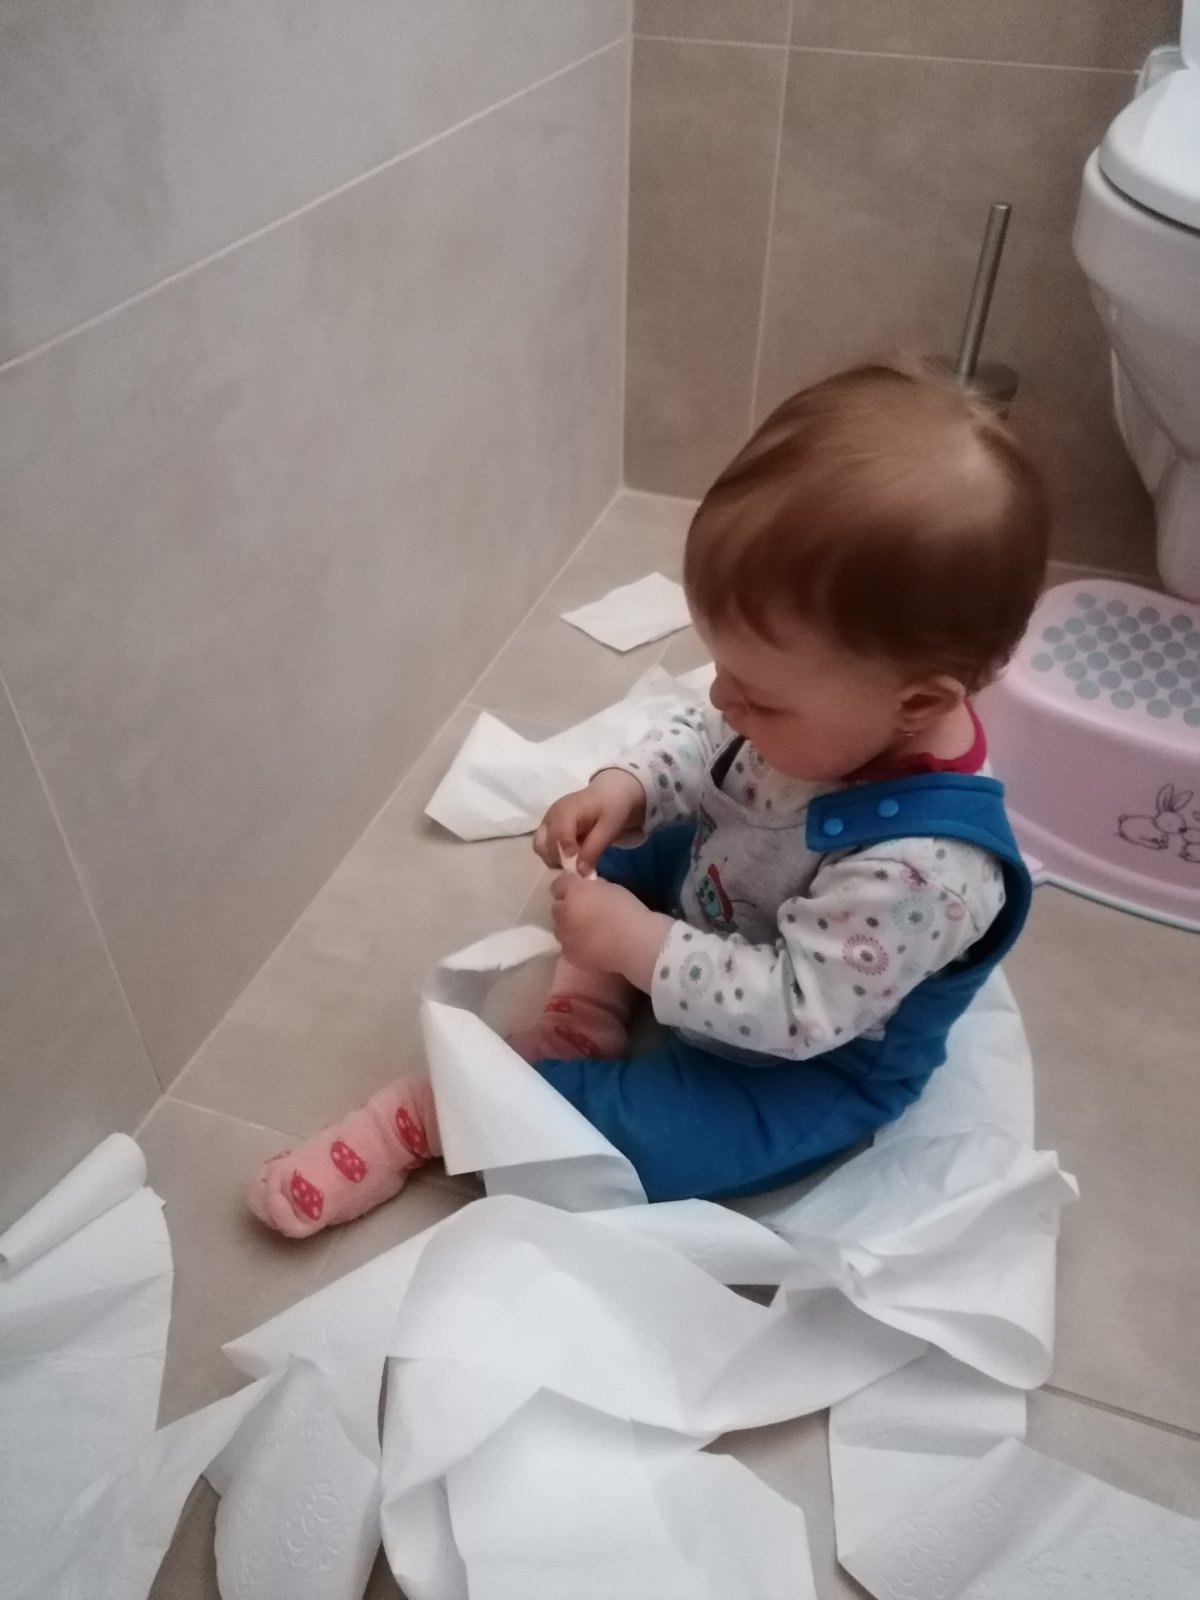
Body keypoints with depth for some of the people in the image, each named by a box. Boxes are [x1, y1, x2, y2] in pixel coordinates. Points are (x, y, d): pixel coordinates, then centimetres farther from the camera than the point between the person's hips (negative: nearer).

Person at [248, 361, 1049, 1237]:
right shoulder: (827, 714, -21)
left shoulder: (924, 866, -42)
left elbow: (799, 1010, -35)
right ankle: (575, 1034, 2)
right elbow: (705, 740, -2)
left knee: (642, 1139, -21)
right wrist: (626, 787, -20)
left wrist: (640, 947, -33)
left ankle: (431, 1110, -1)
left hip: (808, 1065, -7)